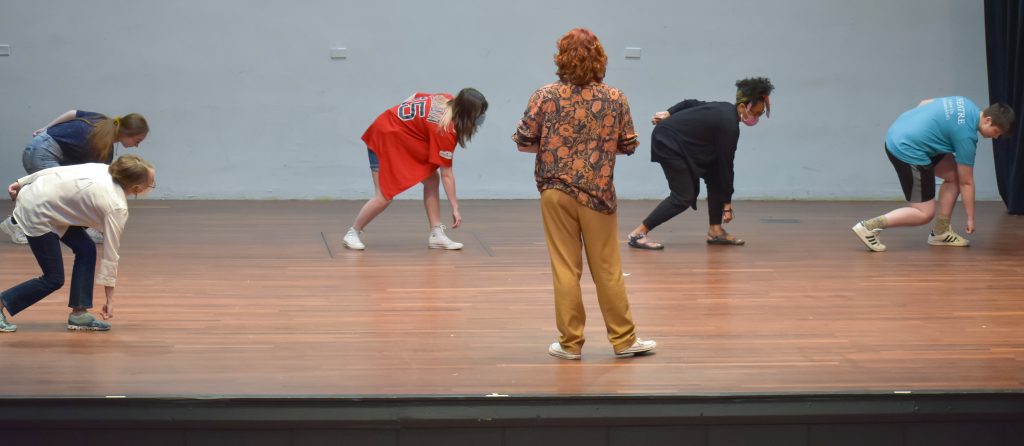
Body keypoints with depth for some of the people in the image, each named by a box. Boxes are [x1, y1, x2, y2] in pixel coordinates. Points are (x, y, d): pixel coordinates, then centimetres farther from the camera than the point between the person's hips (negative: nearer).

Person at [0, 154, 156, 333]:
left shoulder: (103, 170, 1)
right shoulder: (117, 207, -17)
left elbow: (57, 170, 4)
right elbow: (110, 254, -12)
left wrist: (22, 183, 13)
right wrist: (110, 299, -5)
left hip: (34, 192, 9)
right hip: (36, 213, -9)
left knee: (86, 248, 8)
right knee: (54, 279, 0)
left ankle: (79, 314, 11)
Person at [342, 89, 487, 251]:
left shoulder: (446, 100, -10)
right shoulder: (446, 131, -30)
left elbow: (415, 97, 5)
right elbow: (446, 175, -24)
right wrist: (455, 208, -20)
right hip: (385, 138, -9)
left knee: (431, 179, 1)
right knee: (384, 198, -10)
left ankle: (436, 234, 4)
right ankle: (352, 233, 10)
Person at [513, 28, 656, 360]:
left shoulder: (545, 96, -6)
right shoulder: (615, 99, -4)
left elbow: (523, 141, -3)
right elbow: (628, 145, 4)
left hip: (556, 192, 0)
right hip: (597, 193, 0)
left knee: (565, 268, 6)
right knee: (607, 269, 8)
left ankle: (570, 342, 10)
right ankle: (623, 339, 16)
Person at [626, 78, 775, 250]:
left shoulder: (725, 109, 3)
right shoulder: (729, 126, -23)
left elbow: (691, 103, 13)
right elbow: (726, 165, -18)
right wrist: (727, 204, -11)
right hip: (669, 142, -10)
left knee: (715, 177, 7)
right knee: (684, 197, -12)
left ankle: (715, 231, 13)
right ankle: (638, 234, -9)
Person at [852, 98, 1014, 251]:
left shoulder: (965, 104, 6)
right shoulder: (966, 135, -15)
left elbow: (925, 102, 19)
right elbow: (966, 183, -7)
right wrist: (970, 218, 3)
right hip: (907, 150, -10)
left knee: (953, 175, 12)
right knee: (924, 214, -5)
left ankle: (940, 232, 17)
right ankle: (870, 226, -7)